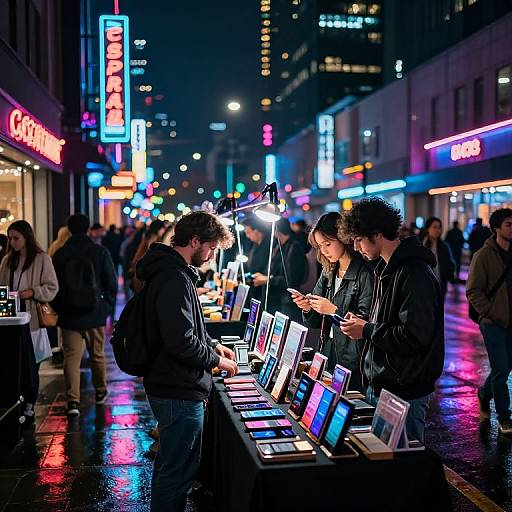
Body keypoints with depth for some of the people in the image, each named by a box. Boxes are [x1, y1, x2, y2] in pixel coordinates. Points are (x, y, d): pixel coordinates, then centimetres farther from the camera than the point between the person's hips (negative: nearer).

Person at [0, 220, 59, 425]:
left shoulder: (42, 259, -2)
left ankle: (29, 408, 12)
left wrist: (32, 292, -18)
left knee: (30, 367, 1)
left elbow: (52, 288, -4)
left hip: (33, 321, -4)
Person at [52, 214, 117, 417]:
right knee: (97, 355, 15)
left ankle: (73, 400, -6)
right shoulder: (100, 251, -4)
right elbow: (111, 283, -2)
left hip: (69, 315, 0)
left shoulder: (59, 254, -2)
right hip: (95, 314, 0)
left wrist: (59, 309, 15)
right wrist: (109, 307, 9)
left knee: (71, 357, 1)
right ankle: (100, 392, 31)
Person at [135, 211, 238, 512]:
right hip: (180, 391, -11)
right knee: (179, 471, 2)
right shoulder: (175, 279, -24)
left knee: (170, 464, 24)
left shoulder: (169, 270, 11)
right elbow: (182, 343, -28)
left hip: (170, 386, 11)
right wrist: (216, 360, -12)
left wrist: (212, 345, 13)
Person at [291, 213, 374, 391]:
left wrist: (334, 310, -19)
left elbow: (367, 321, -18)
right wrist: (307, 309, -5)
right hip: (328, 353, 7)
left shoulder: (365, 272, -13)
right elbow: (316, 323, 15)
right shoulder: (328, 273, 11)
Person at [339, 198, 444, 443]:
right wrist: (363, 324, 2)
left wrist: (367, 330, -16)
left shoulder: (415, 275, -20)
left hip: (405, 392, -9)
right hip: (378, 385, 10)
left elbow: (415, 337, -25)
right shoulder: (386, 268, 12)